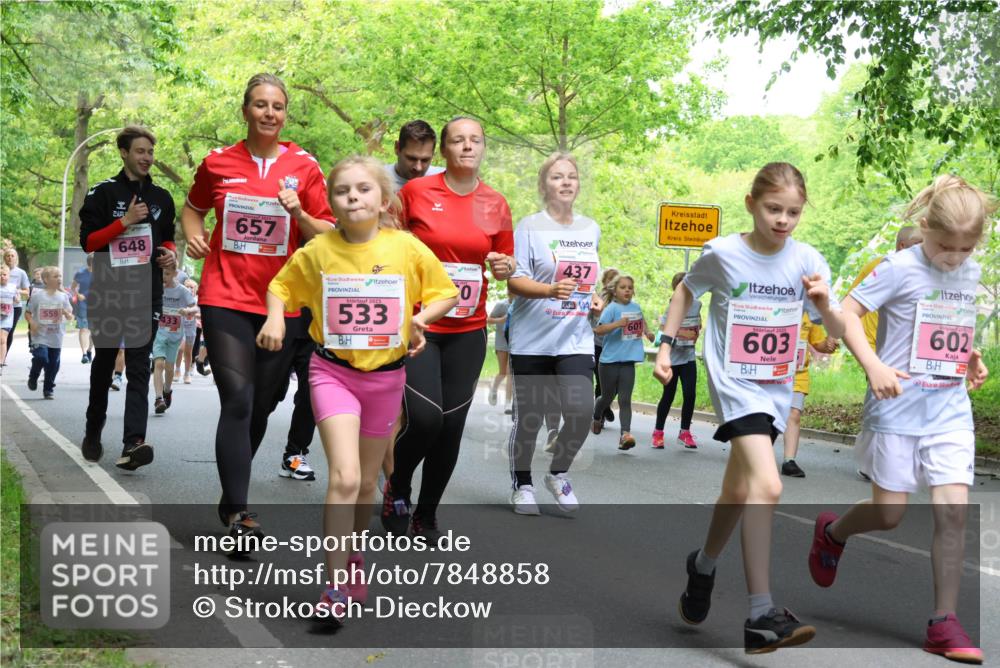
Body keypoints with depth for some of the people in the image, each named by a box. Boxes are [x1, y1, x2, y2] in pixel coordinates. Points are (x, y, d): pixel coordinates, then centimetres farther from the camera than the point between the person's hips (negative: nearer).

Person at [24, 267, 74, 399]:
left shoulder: (63, 296, 4)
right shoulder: (37, 295, -3)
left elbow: (70, 316, 5)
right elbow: (27, 313, 4)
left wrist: (66, 312, -17)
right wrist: (32, 323, -13)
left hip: (56, 338, 3)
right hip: (40, 336, -3)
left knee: (53, 364, 5)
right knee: (41, 358, -19)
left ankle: (49, 389, 20)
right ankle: (33, 377, 12)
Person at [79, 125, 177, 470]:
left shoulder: (161, 198, 12)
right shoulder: (102, 193, -1)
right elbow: (87, 241, -7)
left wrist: (171, 253, 2)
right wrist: (125, 222, -17)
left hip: (147, 293, 2)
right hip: (108, 292, -2)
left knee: (139, 369, -8)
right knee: (104, 362, 11)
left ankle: (133, 444, -17)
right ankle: (93, 433, 30)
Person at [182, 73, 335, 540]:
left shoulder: (304, 168, 1)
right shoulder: (218, 163, 3)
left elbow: (328, 237, 3)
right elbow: (193, 208, 22)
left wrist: (298, 213, -15)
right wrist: (195, 237, 2)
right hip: (226, 297, -1)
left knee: (261, 405, 11)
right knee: (238, 401, -14)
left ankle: (231, 496, 31)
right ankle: (237, 511, -11)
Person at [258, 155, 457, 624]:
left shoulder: (408, 248, -7)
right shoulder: (317, 251, -7)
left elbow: (445, 294, 3)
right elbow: (281, 287, 8)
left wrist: (421, 317, -15)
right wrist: (275, 318, -11)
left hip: (386, 375, 2)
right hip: (333, 371, -2)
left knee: (366, 482, 17)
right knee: (344, 477, -18)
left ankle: (352, 555, 44)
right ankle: (335, 588, -12)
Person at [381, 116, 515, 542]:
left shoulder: (496, 204, 5)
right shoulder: (416, 191, -4)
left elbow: (504, 262, 16)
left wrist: (504, 267, -7)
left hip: (467, 330, 3)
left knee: (452, 426, 3)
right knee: (424, 418, -15)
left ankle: (427, 515, 21)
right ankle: (397, 488, 16)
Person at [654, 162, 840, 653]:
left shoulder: (806, 259, -5)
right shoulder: (722, 253, -10)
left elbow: (837, 331, -6)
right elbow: (685, 291, 10)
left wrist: (824, 304, -26)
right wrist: (665, 346, 4)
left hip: (777, 387, 5)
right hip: (735, 382, -4)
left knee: (740, 492, 18)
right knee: (767, 486, -23)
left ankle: (703, 565, 45)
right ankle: (761, 614, -23)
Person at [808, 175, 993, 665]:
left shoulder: (970, 273, 8)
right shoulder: (900, 268, -11)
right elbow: (847, 313, -15)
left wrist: (971, 359, 6)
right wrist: (874, 366, -27)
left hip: (951, 412, 5)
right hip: (897, 409, -4)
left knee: (954, 510, -6)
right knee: (889, 514, 3)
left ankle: (944, 623, 3)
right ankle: (831, 532, 37)